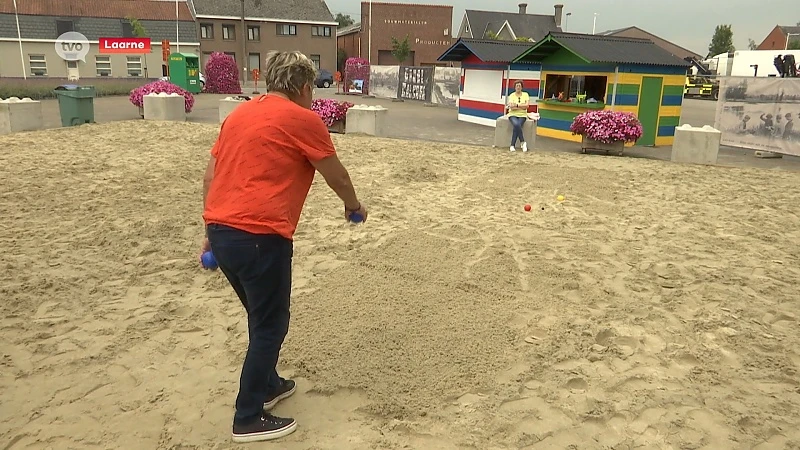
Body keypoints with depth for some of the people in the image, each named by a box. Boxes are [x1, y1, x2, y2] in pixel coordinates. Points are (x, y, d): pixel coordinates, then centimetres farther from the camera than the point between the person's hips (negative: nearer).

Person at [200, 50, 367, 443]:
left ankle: (268, 385, 41)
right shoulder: (303, 119, -4)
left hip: (221, 229, 8)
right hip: (259, 235, -8)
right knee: (270, 324, 7)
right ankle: (248, 419, 16)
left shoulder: (240, 113, 17)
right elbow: (336, 175, 6)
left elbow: (210, 176, 17)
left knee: (261, 315, 24)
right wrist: (353, 206, 25)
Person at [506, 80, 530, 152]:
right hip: (513, 115, -1)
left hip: (522, 115, 1)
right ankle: (523, 142, -19)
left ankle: (512, 145, -17)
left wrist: (516, 105, -12)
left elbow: (527, 106, -7)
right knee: (516, 124, -33)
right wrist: (522, 106, -9)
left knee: (516, 127, -29)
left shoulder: (525, 94, 6)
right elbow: (511, 106, -11)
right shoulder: (512, 95, 2)